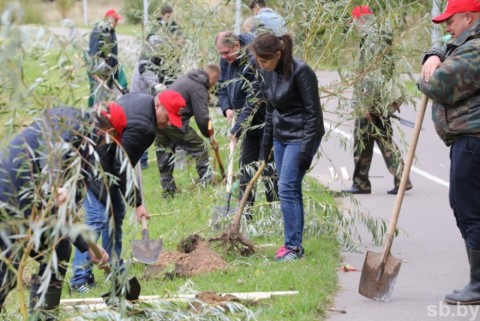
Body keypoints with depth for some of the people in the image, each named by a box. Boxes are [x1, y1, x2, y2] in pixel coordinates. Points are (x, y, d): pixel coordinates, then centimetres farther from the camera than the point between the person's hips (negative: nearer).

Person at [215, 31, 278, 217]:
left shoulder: (253, 62, -25)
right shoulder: (226, 61, 2)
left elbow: (253, 100, -27)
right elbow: (223, 87, 15)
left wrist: (237, 129, -26)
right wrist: (226, 108, -5)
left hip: (266, 122, -8)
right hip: (250, 123, 8)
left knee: (267, 166, -8)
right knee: (246, 166, 11)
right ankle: (245, 208, 18)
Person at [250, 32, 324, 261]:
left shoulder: (300, 71, -21)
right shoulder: (267, 74, 3)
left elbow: (313, 112, -19)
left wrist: (306, 150, -21)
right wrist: (266, 144, 18)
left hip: (301, 136, -8)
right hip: (281, 136, 8)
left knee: (287, 189, -12)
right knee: (290, 190, 10)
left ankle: (294, 246, -7)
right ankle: (294, 243, 17)